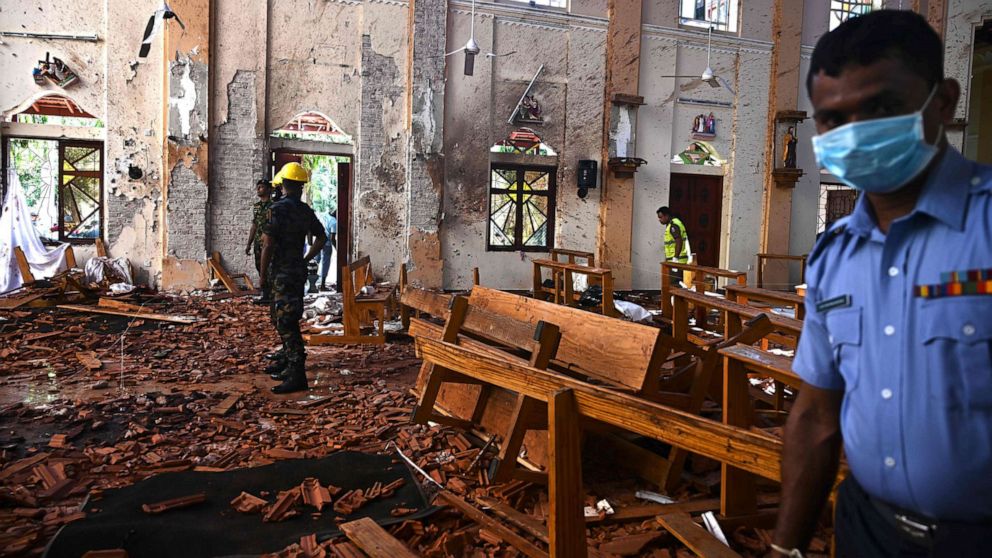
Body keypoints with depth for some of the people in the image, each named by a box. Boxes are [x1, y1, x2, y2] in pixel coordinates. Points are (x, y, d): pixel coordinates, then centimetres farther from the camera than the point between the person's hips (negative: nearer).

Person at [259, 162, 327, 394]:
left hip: (283, 272, -8)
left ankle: (297, 377, -7)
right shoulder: (306, 211, 8)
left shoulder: (277, 209, -15)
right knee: (282, 319, 20)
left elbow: (268, 245, -16)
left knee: (287, 323, -7)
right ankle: (289, 365, 30)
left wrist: (263, 273, -6)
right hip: (299, 271, 8)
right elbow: (321, 238, 17)